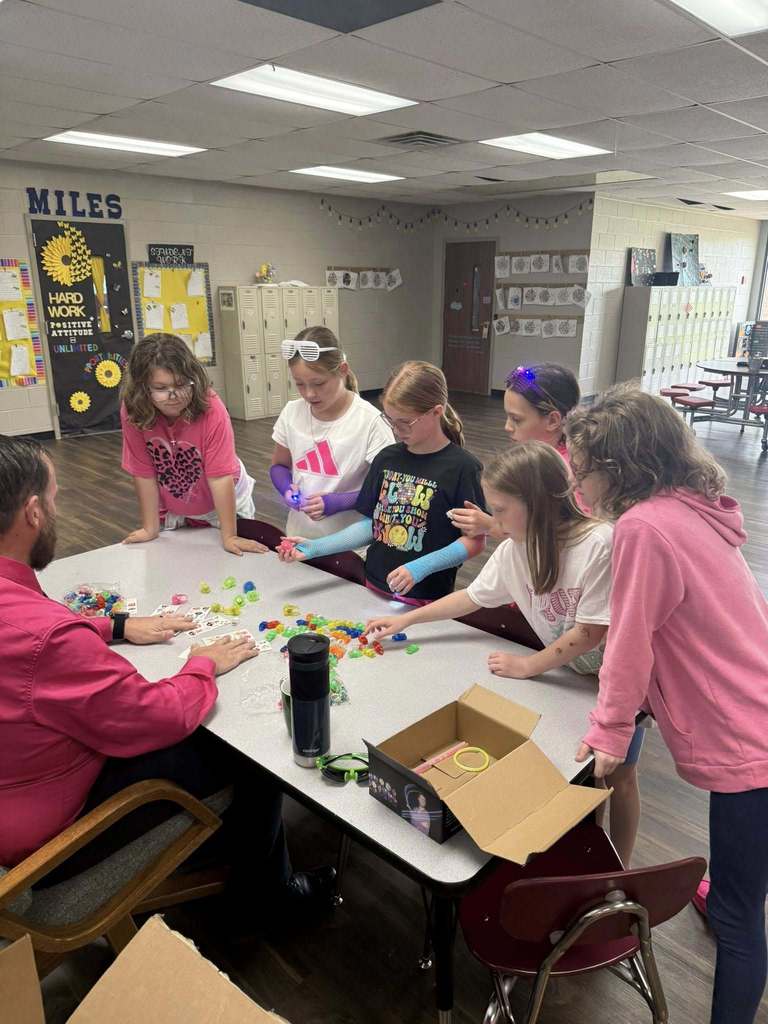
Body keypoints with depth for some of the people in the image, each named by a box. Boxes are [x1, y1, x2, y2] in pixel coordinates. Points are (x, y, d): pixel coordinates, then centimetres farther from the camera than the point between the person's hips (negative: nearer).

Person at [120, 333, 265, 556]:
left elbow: (220, 476, -30)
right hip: (171, 510, 2)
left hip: (223, 502, -2)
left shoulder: (210, 408, -31)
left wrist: (229, 537, -28)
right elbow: (143, 473, -16)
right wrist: (151, 528, -11)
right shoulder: (132, 412, -24)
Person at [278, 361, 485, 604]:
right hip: (374, 587, 5)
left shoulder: (462, 467, -14)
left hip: (426, 600, -4)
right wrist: (316, 547, -6)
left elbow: (474, 541, -13)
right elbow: (370, 524, 4)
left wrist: (421, 567, -24)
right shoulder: (387, 458, 2)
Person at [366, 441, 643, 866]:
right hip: (576, 671, 5)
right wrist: (405, 619, 3)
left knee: (618, 775, 12)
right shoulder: (514, 548, -12)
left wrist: (527, 665, -18)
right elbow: (474, 596, 2)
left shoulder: (599, 544, -32)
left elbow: (592, 631, -27)